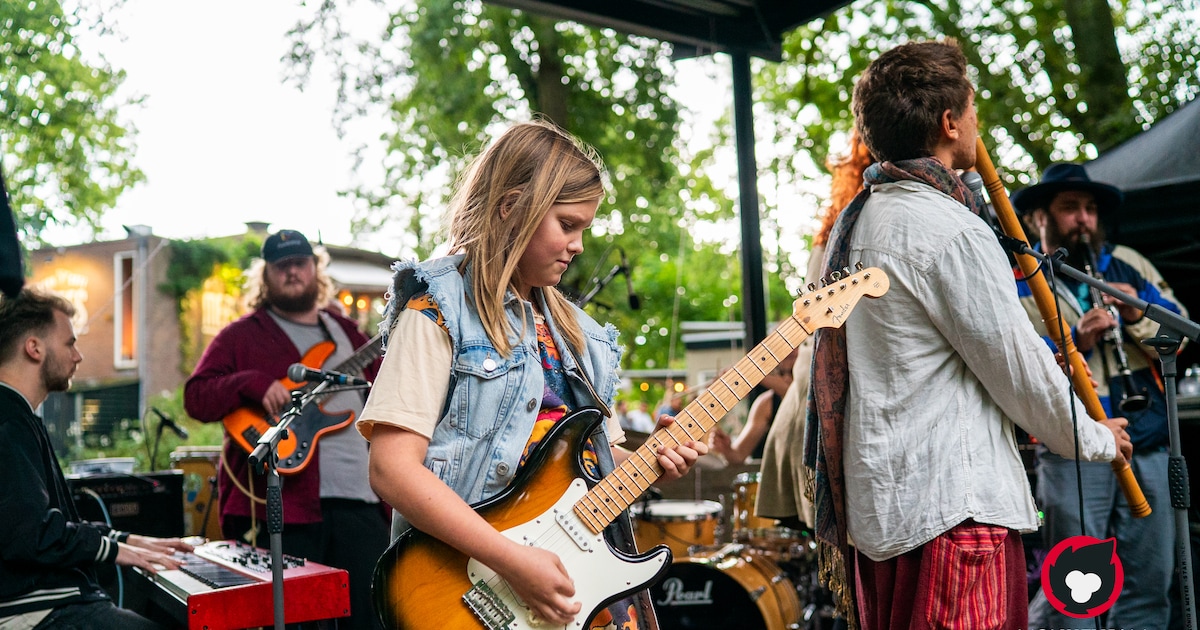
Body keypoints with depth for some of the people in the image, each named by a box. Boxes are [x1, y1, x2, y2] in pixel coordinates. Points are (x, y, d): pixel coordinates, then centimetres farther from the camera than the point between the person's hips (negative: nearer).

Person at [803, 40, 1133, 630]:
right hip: (954, 504, -9)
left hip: (878, 503, 10)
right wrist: (1096, 438, 6)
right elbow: (1017, 367, -10)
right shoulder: (952, 231, -16)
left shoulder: (852, 222, 12)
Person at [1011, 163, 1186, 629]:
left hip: (1150, 446, 4)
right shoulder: (1019, 288, 2)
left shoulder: (1129, 266, 15)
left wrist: (1139, 316, -7)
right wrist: (1073, 342, -20)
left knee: (1149, 583, 8)